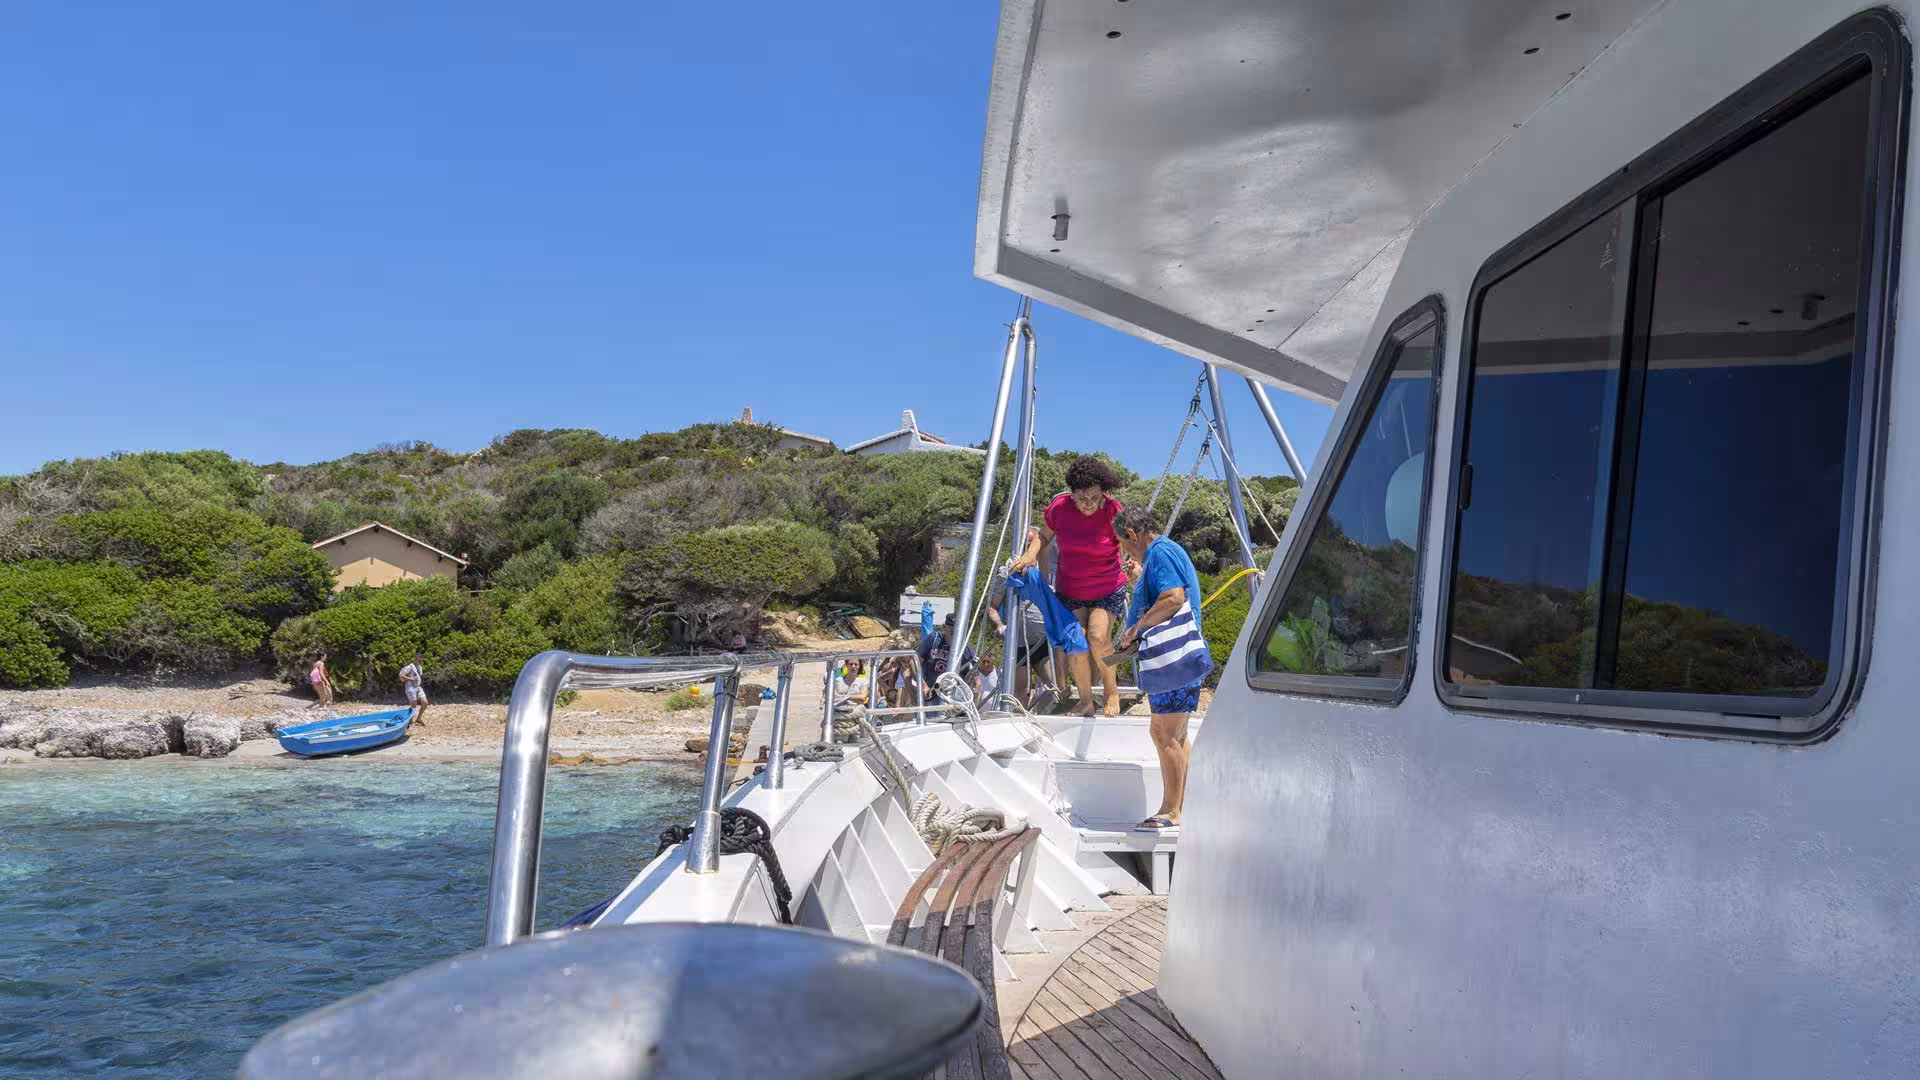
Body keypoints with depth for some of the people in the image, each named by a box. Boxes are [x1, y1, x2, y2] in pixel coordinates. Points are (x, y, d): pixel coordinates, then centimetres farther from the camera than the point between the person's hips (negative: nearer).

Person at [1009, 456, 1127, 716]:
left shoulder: (1114, 511, -20)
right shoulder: (1059, 507, -13)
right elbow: (1044, 536, 6)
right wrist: (1031, 554, -13)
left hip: (1108, 589, -2)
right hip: (1070, 589, 2)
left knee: (1098, 636, -19)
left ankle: (1112, 692, 5)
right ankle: (1086, 701, 9)